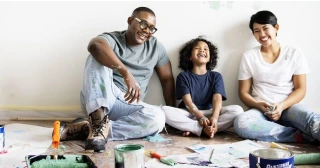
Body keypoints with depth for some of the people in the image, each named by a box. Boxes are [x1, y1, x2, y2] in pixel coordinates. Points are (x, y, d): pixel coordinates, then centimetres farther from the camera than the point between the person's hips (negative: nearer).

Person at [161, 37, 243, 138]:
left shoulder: (216, 76, 9)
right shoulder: (183, 76, 5)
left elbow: (217, 99, -7)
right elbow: (187, 101, -8)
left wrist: (214, 117, -28)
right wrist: (200, 117, -26)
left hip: (209, 113, 2)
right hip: (189, 114, -1)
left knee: (237, 110, -24)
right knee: (164, 110, -30)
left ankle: (193, 129, -28)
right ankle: (204, 129, -33)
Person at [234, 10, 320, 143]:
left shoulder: (294, 53, 6)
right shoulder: (249, 57, 7)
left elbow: (300, 89, 4)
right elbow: (243, 92, 7)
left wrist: (282, 106, -15)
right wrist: (260, 105, -14)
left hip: (288, 107, 0)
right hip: (261, 110, 1)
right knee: (241, 123, -36)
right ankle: (303, 135, -29)